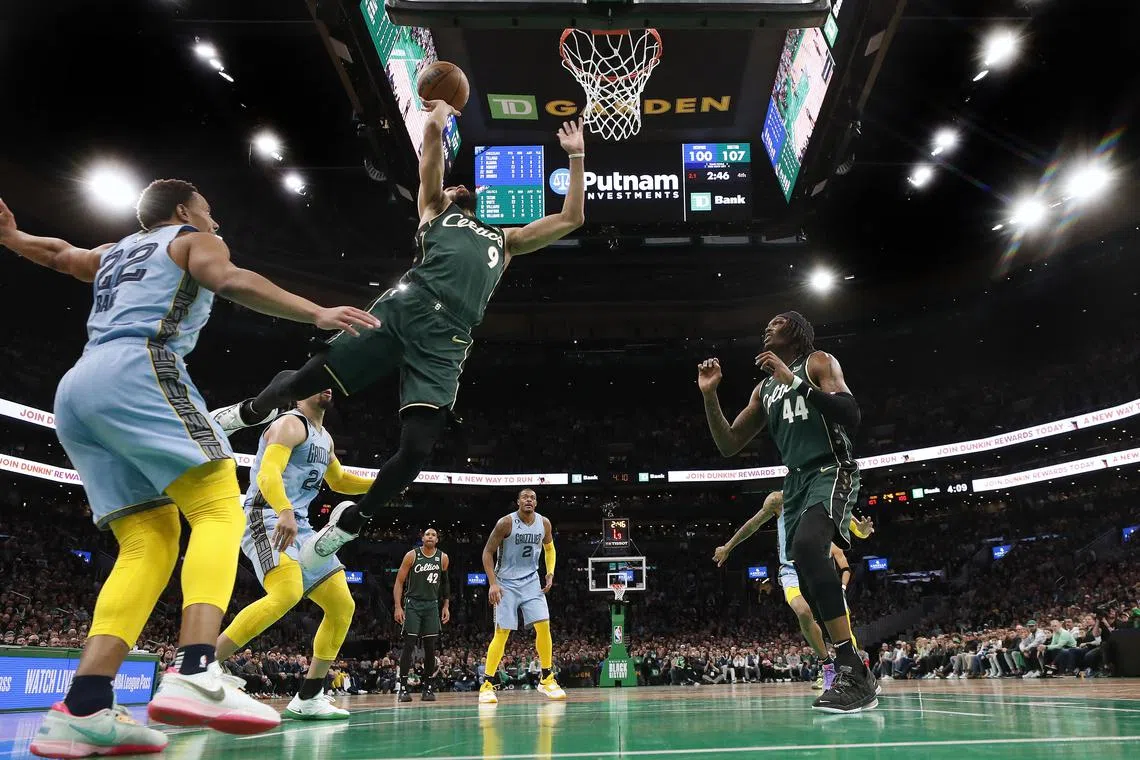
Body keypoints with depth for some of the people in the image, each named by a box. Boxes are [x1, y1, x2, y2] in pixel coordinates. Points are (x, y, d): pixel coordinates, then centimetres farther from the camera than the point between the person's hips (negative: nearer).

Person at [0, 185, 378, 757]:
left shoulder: (113, 253, 34)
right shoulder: (193, 240, 14)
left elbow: (56, 253, 52)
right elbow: (231, 281, -8)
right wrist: (315, 314, -17)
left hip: (75, 389, 8)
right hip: (136, 370, -8)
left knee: (150, 543, 2)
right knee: (220, 510, -16)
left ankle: (83, 709, -11)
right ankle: (195, 674, -37)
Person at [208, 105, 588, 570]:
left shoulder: (504, 240, 37)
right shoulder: (434, 209, 28)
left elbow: (570, 219, 34)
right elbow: (433, 134, 19)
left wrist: (576, 157, 34)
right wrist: (439, 112, 35)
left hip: (446, 340, 2)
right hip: (405, 308, -1)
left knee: (417, 450, -12)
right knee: (305, 381, -4)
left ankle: (349, 522, 16)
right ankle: (252, 411, 35)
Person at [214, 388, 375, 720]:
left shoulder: (325, 438, 21)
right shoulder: (291, 424, -7)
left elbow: (338, 481, 35)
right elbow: (268, 473, -23)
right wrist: (285, 512, -41)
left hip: (299, 526, 9)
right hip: (268, 519, -9)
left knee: (343, 605, 3)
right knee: (288, 593, -34)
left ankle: (307, 699, 10)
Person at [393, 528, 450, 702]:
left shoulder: (443, 558, 1)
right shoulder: (412, 555, -7)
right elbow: (399, 582, -5)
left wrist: (446, 606, 10)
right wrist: (398, 607, -12)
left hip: (432, 605, 3)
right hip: (412, 603, -3)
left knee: (430, 647, 1)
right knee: (408, 645, -8)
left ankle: (428, 688, 9)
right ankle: (403, 688, -2)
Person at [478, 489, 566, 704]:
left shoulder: (544, 523, -2)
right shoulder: (506, 523, -15)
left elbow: (549, 548, 17)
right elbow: (488, 552, -10)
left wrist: (550, 573, 4)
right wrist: (492, 583, -16)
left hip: (531, 582, 4)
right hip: (506, 583, -4)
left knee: (543, 626, -6)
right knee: (502, 633, -7)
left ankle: (547, 679, 8)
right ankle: (487, 684, 3)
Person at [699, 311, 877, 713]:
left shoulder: (818, 362, 1)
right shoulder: (763, 389, 19)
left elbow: (851, 416, -15)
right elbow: (728, 445, 15)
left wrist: (795, 381, -20)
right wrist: (709, 395, 3)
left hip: (831, 471, -7)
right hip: (796, 481, 8)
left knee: (807, 546, -33)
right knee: (812, 585, 5)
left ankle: (853, 673, -29)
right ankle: (857, 676, 20)